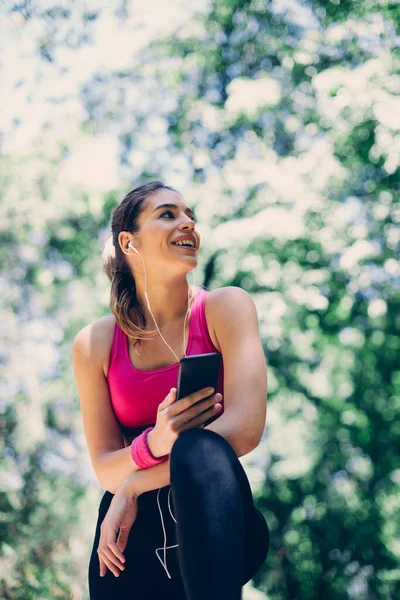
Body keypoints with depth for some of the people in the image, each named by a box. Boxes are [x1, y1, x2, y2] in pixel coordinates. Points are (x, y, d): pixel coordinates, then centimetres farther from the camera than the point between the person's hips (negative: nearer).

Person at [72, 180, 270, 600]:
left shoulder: (225, 307, -4)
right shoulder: (94, 344, 2)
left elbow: (246, 428, -16)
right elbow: (104, 469, 0)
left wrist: (133, 488, -13)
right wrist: (153, 444, -24)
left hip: (214, 533, -1)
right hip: (129, 539, 1)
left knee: (199, 451, -33)